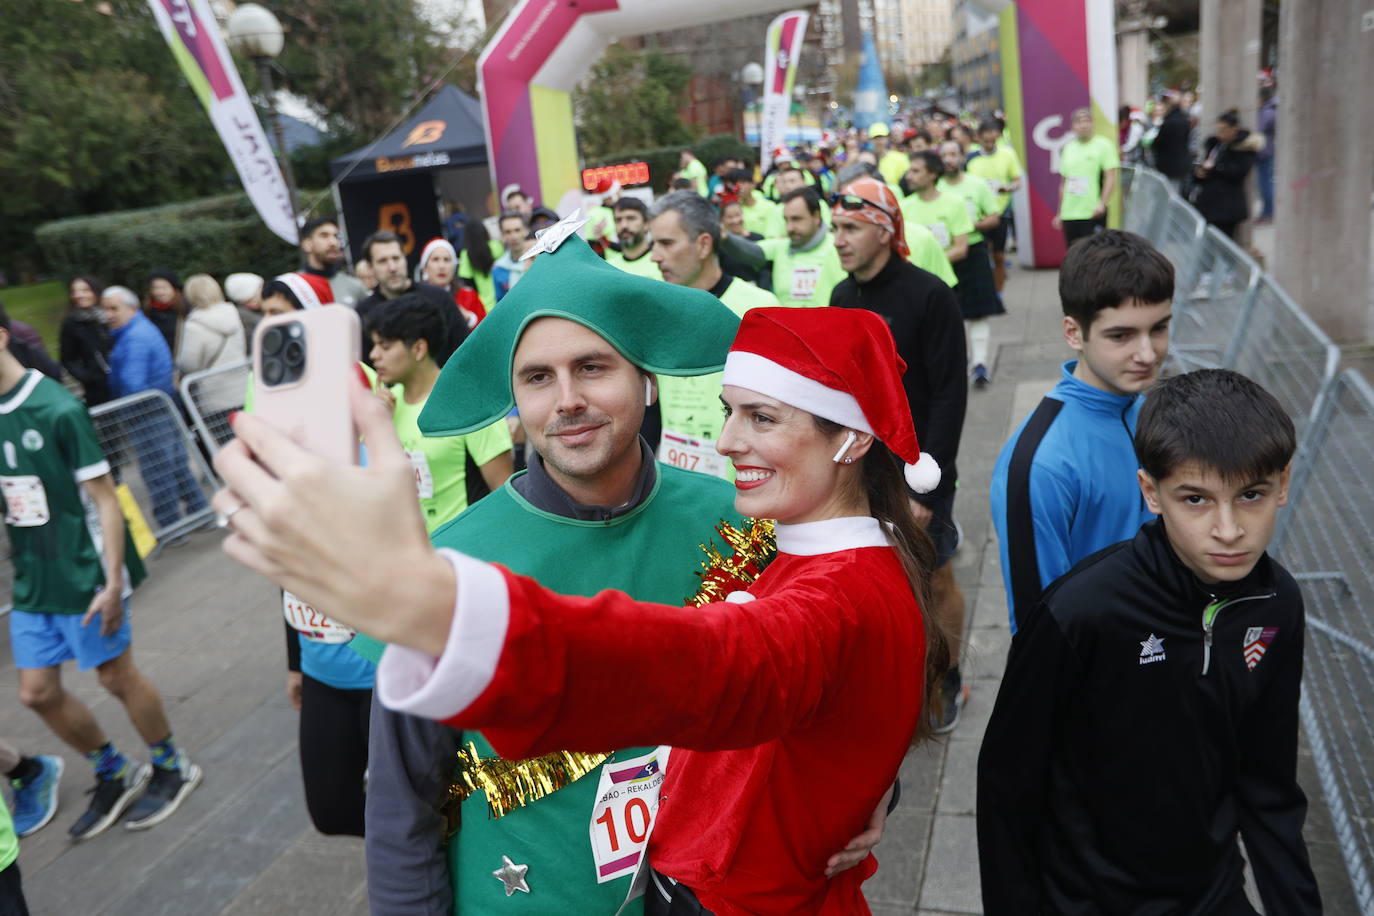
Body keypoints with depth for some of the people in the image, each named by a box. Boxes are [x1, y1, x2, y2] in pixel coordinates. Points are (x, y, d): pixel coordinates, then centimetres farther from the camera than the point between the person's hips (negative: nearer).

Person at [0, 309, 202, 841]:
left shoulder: (57, 409, -17)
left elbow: (104, 497, -15)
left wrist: (112, 582, -18)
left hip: (82, 578, -7)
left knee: (117, 677, 7)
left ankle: (172, 768, 29)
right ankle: (114, 776, 32)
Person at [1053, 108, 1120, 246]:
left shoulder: (1104, 145, -3)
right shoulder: (1068, 148, 14)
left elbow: (1111, 178, -9)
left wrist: (1102, 203, -22)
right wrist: (1059, 213, 18)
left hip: (1093, 213, -5)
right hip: (1069, 214, 5)